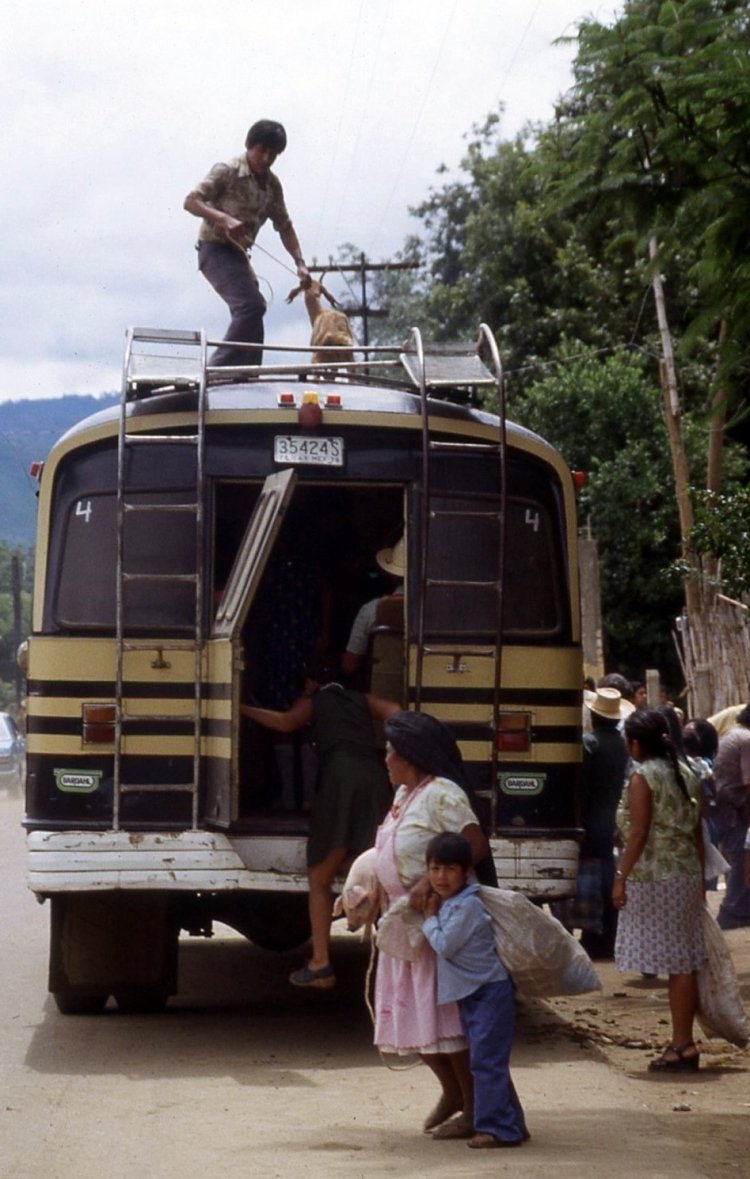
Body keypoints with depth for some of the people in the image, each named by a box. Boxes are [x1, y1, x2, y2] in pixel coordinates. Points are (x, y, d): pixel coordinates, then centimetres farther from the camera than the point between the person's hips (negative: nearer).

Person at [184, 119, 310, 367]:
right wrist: (224, 219, -32)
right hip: (215, 249, -8)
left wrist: (300, 263, 3)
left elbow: (284, 226, 15)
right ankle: (219, 370, -27)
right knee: (251, 305, -25)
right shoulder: (227, 172, -12)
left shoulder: (272, 184, 8)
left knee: (251, 310, 4)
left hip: (238, 252, 8)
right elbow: (191, 201, -17)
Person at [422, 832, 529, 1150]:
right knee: (484, 1061, 13)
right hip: (469, 993, 10)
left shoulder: (467, 905, -18)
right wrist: (431, 914, 9)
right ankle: (511, 1124, 18)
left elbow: (444, 946, -18)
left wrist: (429, 917, -6)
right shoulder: (446, 902, 11)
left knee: (486, 1060, -11)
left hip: (489, 991, -10)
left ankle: (499, 1128, -10)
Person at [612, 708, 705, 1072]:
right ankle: (683, 1042, 13)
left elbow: (638, 834, -16)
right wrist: (699, 878, 19)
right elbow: (696, 833, 13)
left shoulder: (643, 777, -11)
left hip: (655, 877, -7)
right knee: (684, 962, 9)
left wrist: (620, 877, -13)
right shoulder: (685, 774, 10)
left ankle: (683, 1045, -4)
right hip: (686, 875, 7)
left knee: (674, 963, -5)